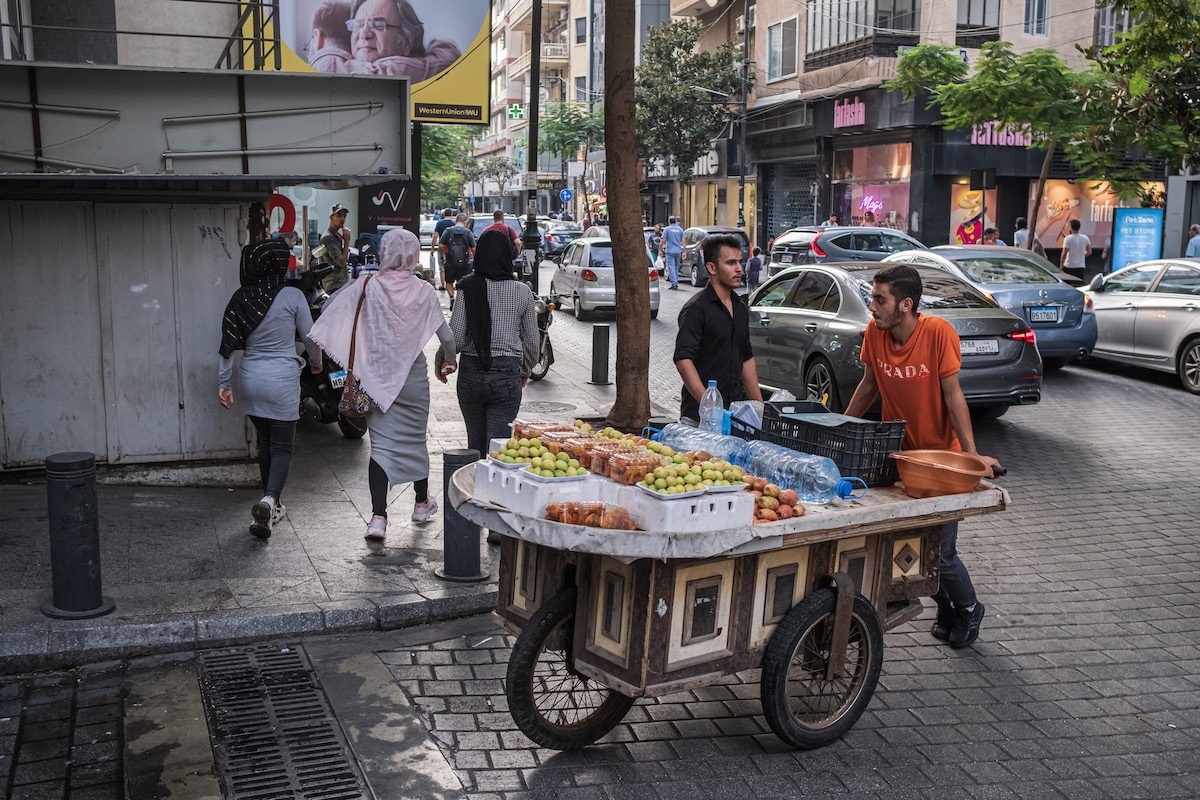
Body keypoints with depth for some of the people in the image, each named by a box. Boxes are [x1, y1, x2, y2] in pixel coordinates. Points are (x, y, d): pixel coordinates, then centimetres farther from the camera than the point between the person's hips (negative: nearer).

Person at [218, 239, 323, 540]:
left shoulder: (240, 298, 0)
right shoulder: (292, 296, -11)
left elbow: (228, 344, 2)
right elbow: (310, 337, -2)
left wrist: (223, 383, 10)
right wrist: (316, 361, 18)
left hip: (250, 379, 4)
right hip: (282, 379, -4)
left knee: (264, 442, 17)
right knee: (282, 446, 1)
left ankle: (273, 506, 27)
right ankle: (269, 499, -21)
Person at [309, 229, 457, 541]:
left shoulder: (367, 287, -7)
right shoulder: (423, 291, -6)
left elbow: (331, 322, -9)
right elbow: (446, 337, -3)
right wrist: (447, 360, 16)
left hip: (377, 377, 0)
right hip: (414, 375, 1)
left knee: (381, 443, 2)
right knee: (416, 438, 17)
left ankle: (378, 516, -6)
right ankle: (422, 502, 35)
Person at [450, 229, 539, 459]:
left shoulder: (468, 289, -5)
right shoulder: (522, 292, -1)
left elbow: (455, 339, -9)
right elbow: (532, 341, 5)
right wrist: (525, 371, 22)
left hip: (471, 373, 1)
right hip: (506, 375, -1)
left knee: (475, 442, 17)